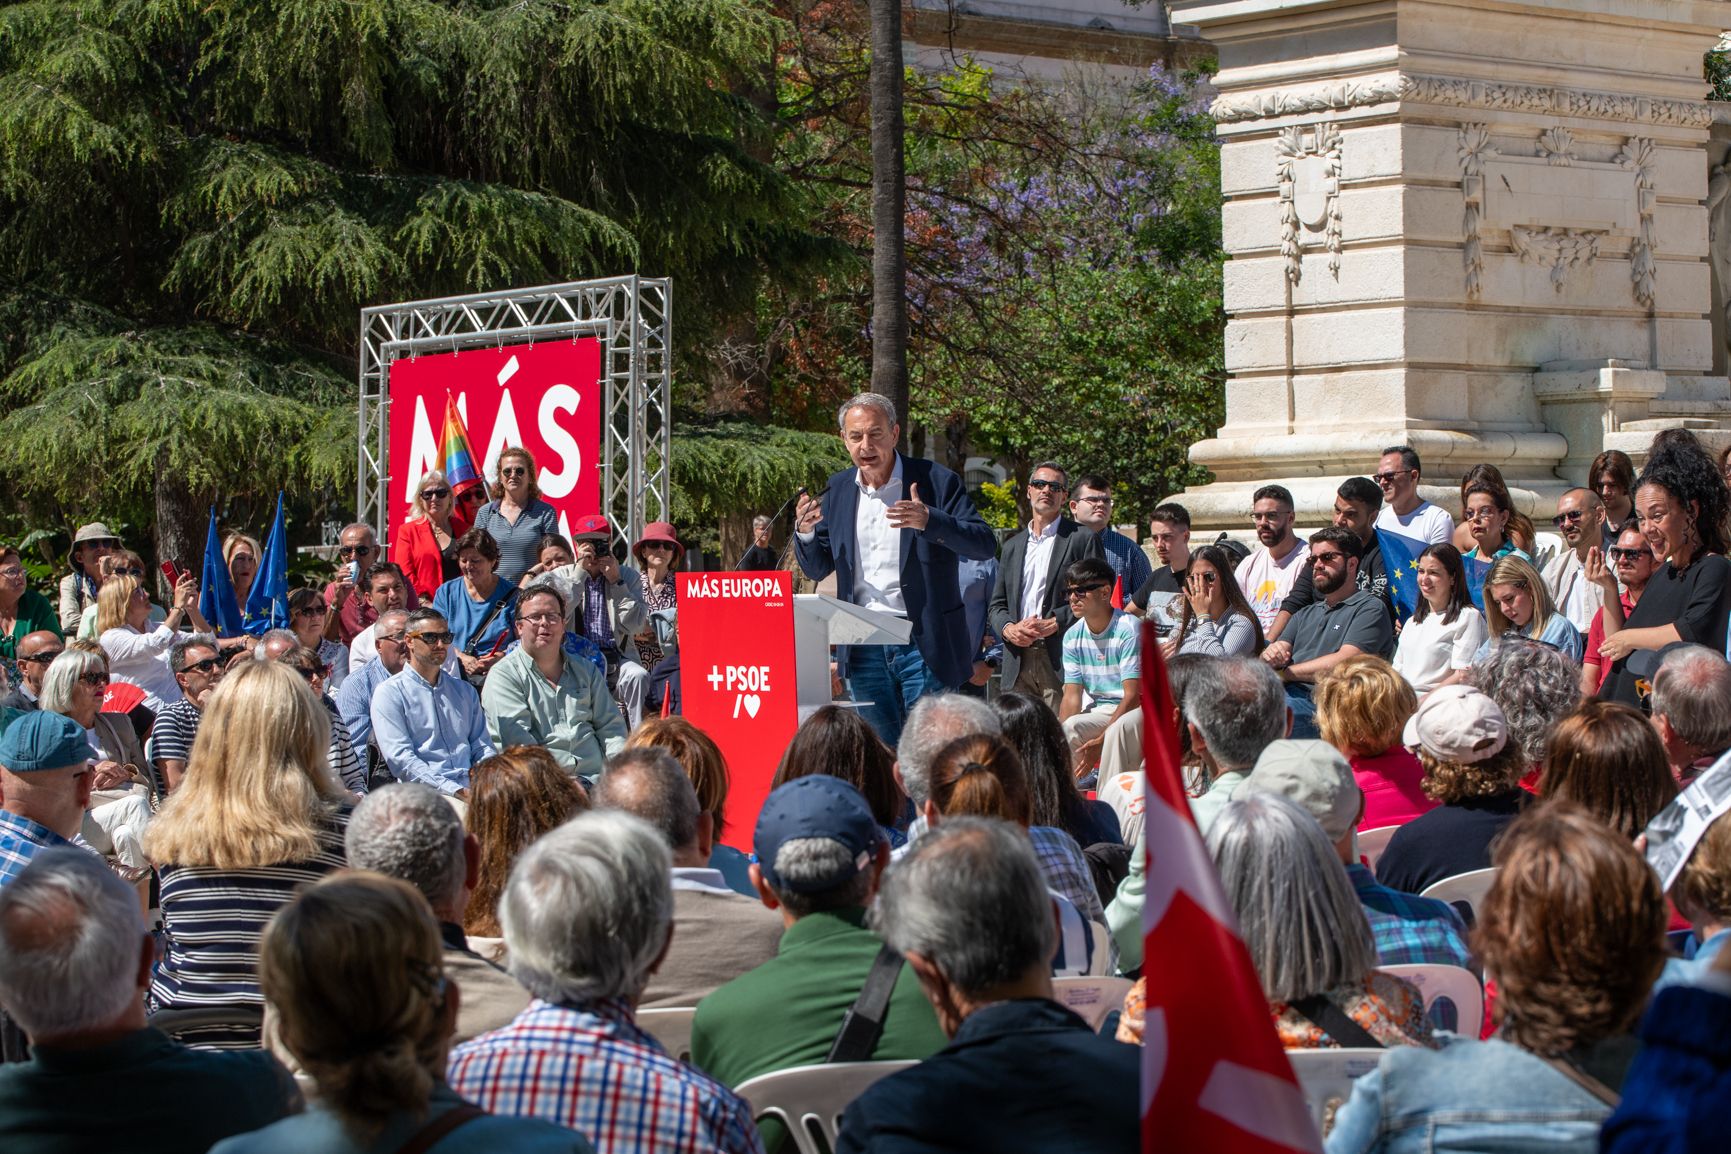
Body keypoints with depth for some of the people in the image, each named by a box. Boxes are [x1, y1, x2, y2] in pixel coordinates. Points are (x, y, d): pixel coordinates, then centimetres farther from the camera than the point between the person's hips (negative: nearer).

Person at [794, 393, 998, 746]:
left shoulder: (936, 481, -5)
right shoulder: (837, 490, 9)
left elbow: (985, 545, -11)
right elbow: (816, 569, 14)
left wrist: (928, 521, -27)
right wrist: (805, 531, -8)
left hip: (923, 644, -4)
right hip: (864, 647, 4)